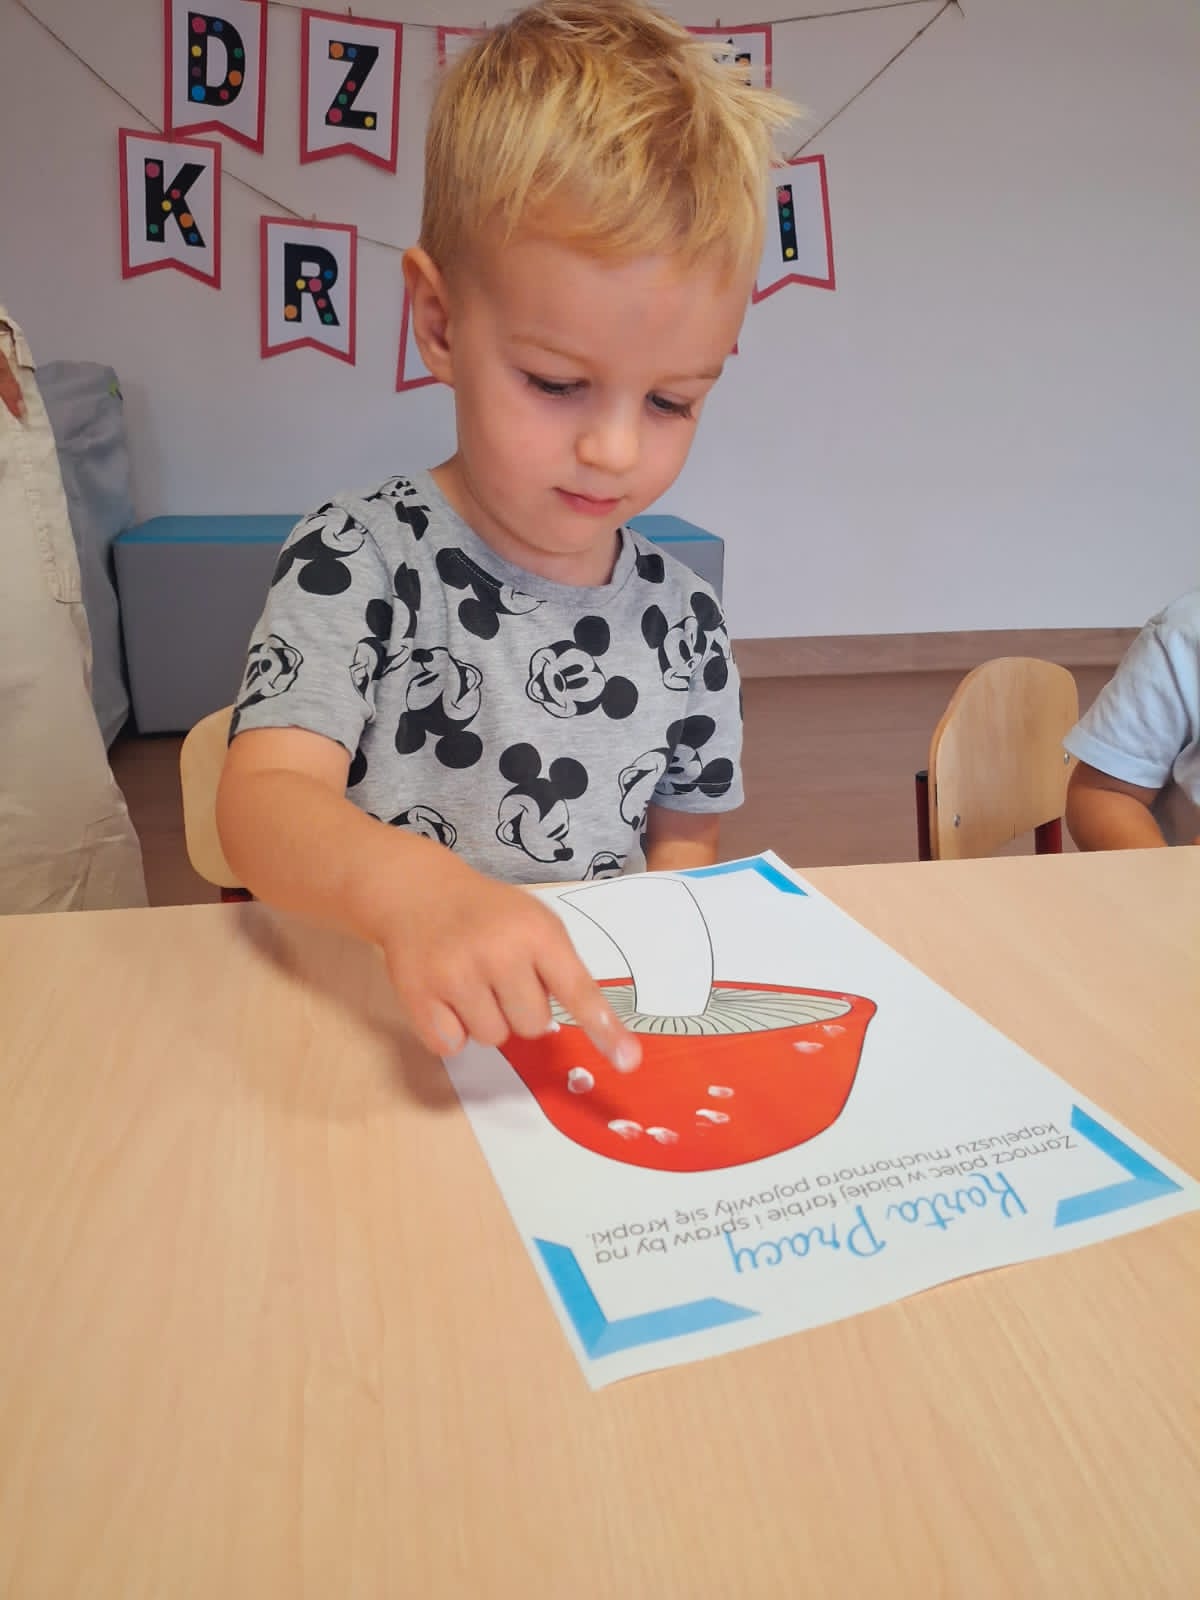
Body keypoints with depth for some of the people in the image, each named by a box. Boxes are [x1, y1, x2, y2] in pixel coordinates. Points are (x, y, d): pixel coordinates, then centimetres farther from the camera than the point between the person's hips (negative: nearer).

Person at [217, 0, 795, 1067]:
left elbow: (682, 851, 11)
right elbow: (262, 800, -20)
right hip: (372, 1034, -2)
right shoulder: (356, 563, -9)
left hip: (599, 1037, 3)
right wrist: (409, 884, -41)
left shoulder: (684, 621, 2)